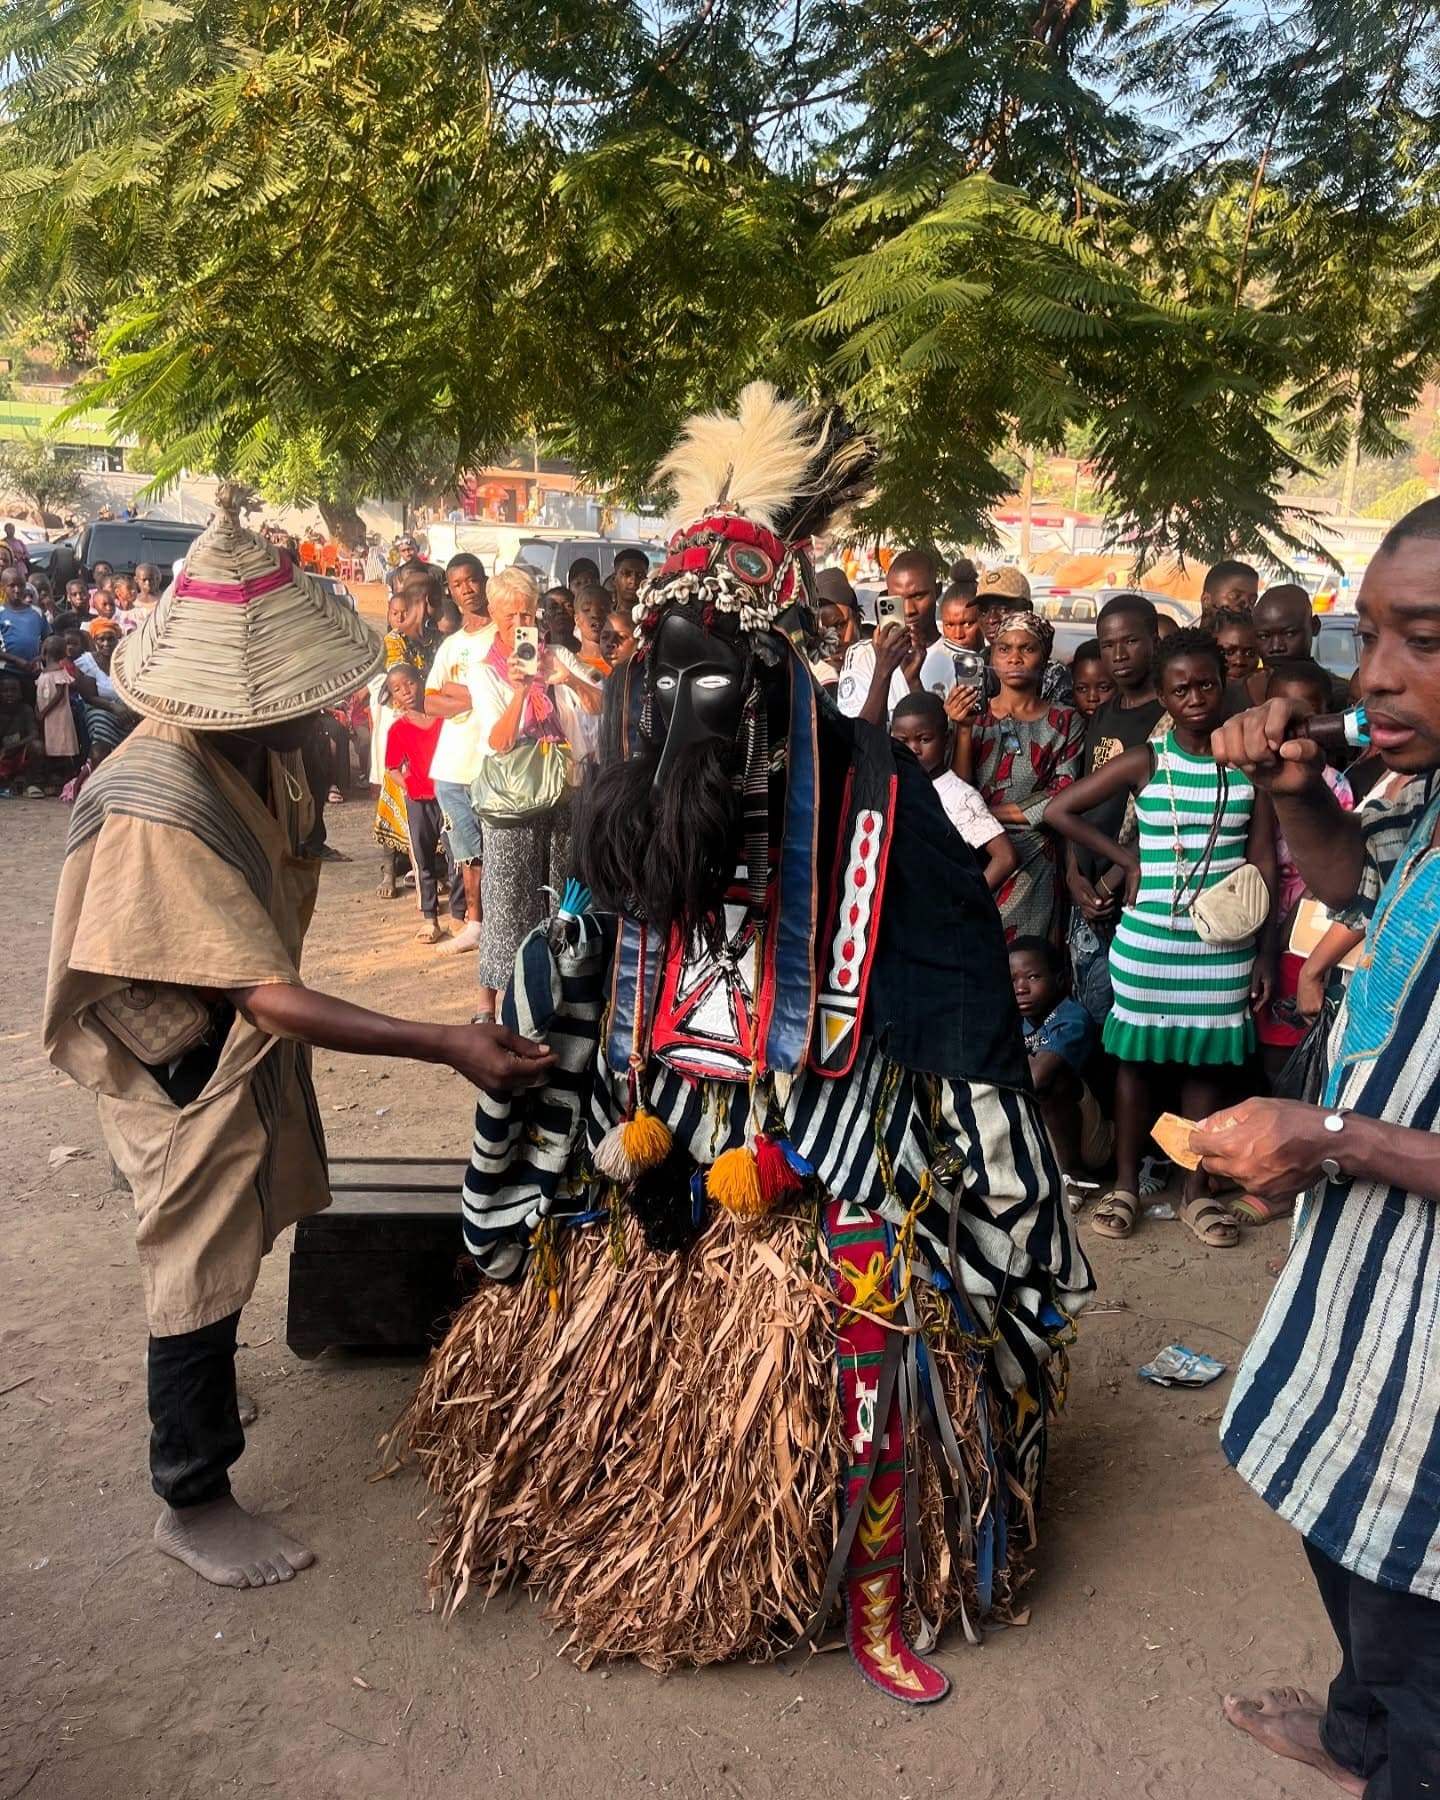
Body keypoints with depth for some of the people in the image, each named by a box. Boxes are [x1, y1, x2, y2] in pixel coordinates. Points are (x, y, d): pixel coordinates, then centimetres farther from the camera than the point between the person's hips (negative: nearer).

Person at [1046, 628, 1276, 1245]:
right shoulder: (1144, 762, -4)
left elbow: (1263, 862, 2)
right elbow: (1059, 810, -2)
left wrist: (1266, 953, 1)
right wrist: (1125, 859, -4)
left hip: (1224, 943, 1)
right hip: (1148, 938, -1)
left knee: (1204, 1059, 10)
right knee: (1137, 1055, 8)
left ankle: (1195, 1189, 23)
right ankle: (1125, 1183, 22)